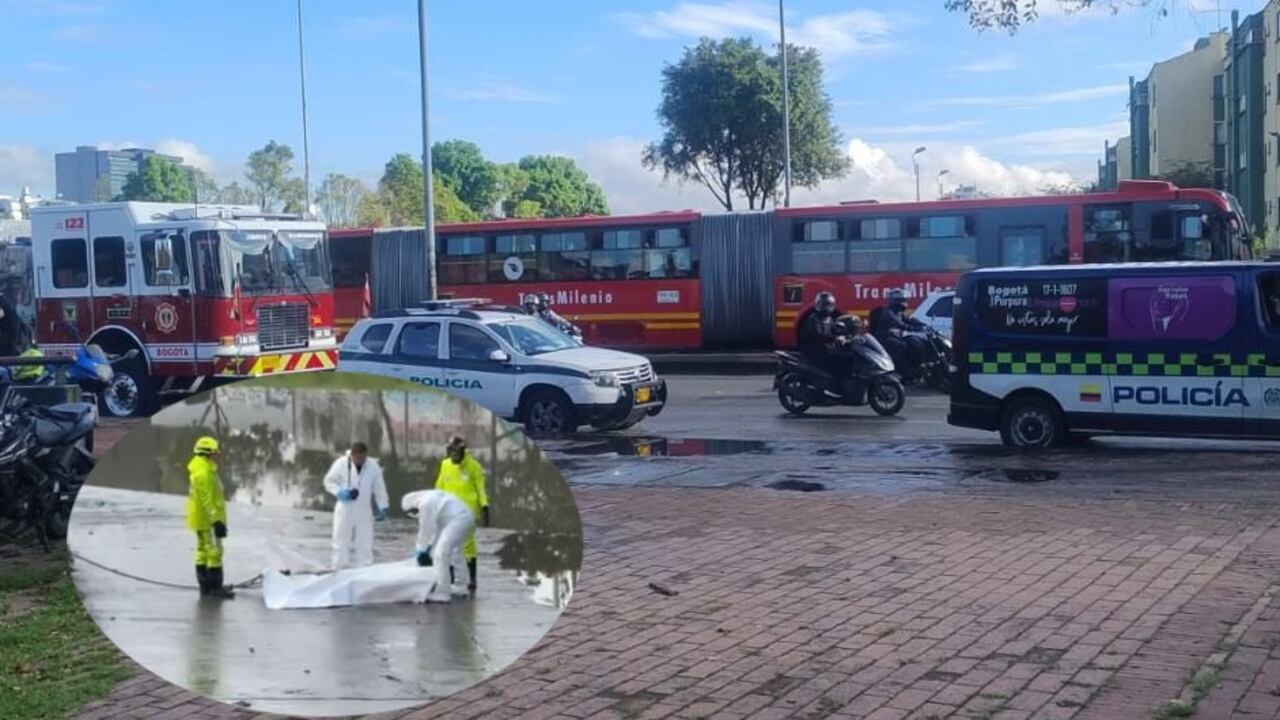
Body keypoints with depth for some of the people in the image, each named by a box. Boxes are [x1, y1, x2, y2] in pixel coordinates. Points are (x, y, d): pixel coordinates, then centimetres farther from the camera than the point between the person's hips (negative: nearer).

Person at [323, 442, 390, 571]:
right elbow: (329, 481, -2)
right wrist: (340, 492, -19)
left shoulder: (373, 466, -7)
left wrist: (382, 507, 2)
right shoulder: (341, 463, -11)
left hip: (364, 511, 1)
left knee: (365, 545, 5)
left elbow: (379, 487, 2)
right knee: (341, 543, 3)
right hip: (344, 510, -1)